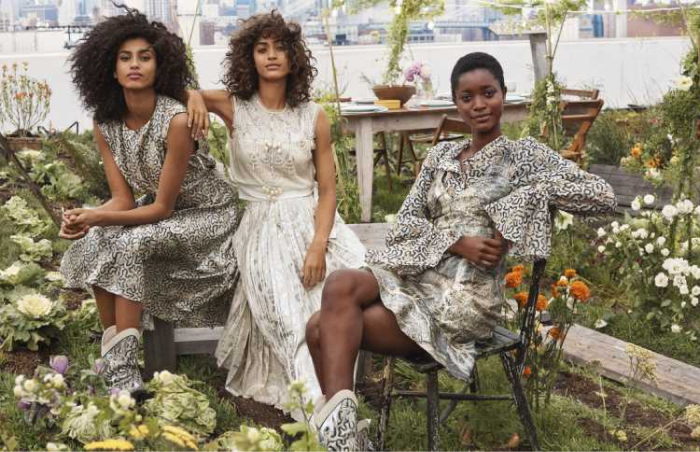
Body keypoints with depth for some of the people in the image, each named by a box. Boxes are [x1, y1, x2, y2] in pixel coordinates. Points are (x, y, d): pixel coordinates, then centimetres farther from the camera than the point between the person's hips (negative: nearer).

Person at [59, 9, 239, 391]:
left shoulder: (176, 121, -28)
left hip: (208, 213, -6)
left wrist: (98, 217, -31)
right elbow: (123, 200, -8)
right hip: (159, 208, 6)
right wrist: (87, 217, -29)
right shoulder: (105, 125, -8)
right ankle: (112, 353, -10)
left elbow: (163, 207, -22)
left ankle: (124, 368, -21)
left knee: (131, 245, -28)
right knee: (94, 244, -18)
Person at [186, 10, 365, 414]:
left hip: (312, 222, 1)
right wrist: (194, 96, -15)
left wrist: (319, 245, -14)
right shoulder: (233, 107, 3)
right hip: (261, 228, -1)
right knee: (290, 316, -26)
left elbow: (328, 189, 1)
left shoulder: (314, 117, 3)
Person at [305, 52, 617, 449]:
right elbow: (407, 220, 7)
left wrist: (525, 193, -13)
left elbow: (604, 197, -9)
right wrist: (456, 243, -12)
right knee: (341, 286, -23)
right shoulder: (442, 155, 17)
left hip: (466, 296, -6)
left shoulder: (525, 154, 1)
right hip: (416, 276, 6)